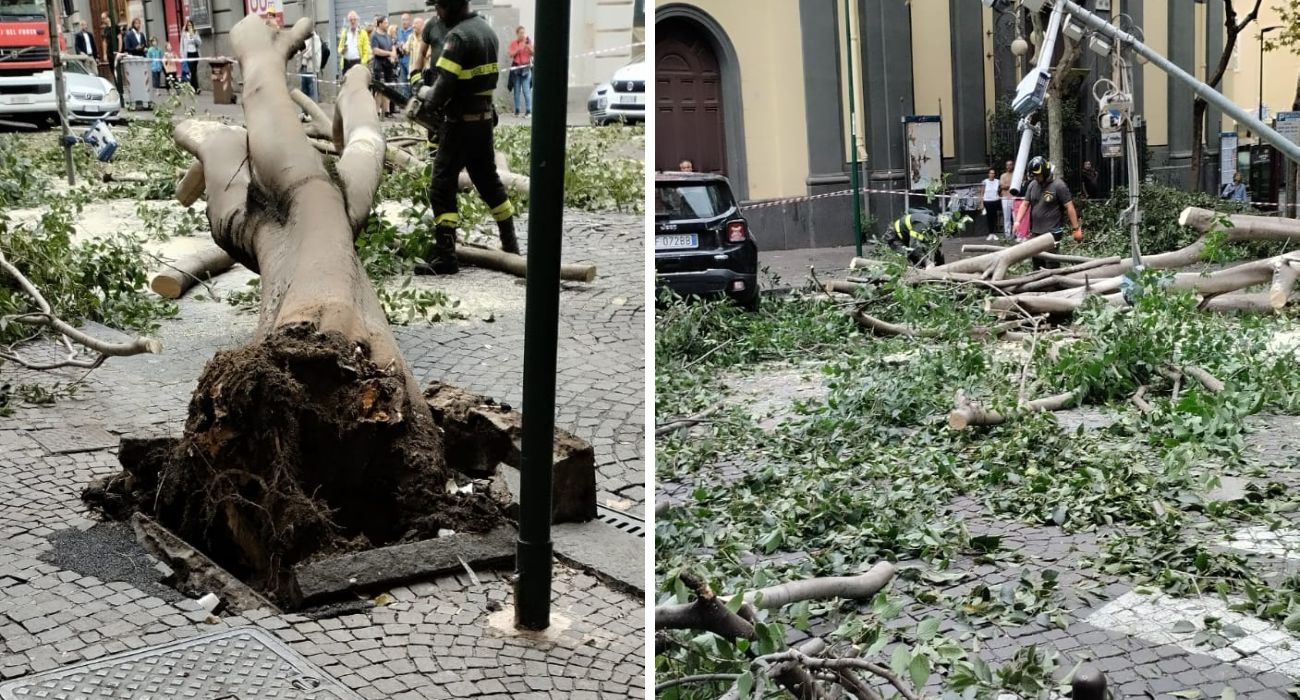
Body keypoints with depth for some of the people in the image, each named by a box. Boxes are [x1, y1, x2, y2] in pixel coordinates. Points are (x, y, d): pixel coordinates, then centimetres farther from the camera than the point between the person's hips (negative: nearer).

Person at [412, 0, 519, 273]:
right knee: (489, 181, 20)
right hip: (485, 118, 9)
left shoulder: (458, 36, -19)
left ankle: (445, 256, -7)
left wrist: (427, 97, -4)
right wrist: (436, 94, 6)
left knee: (442, 188, -4)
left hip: (461, 124, -9)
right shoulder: (487, 30, 10)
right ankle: (510, 246, 28)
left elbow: (444, 85, -24)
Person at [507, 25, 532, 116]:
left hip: (526, 67, -1)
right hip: (516, 67, 1)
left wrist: (529, 47, -16)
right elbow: (511, 55, -2)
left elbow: (533, 54, 0)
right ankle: (517, 110, 11)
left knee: (526, 90, -9)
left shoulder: (529, 41, 4)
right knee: (517, 90, 5)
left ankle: (528, 110, -8)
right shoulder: (513, 42, 4)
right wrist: (518, 49, -14)